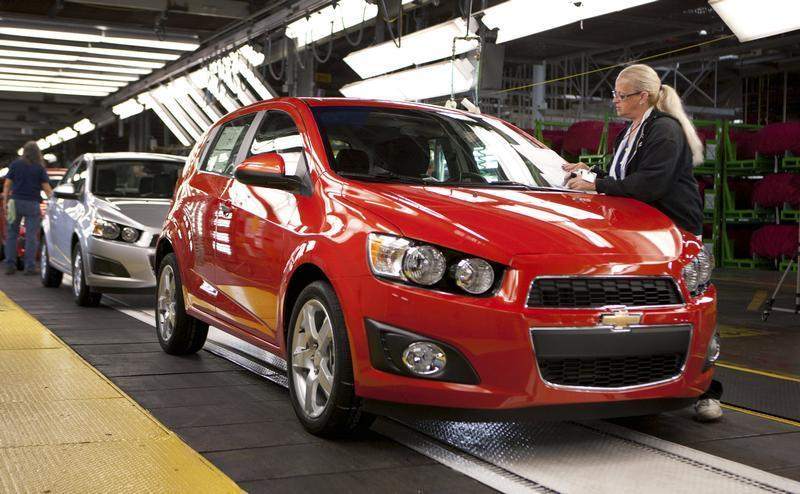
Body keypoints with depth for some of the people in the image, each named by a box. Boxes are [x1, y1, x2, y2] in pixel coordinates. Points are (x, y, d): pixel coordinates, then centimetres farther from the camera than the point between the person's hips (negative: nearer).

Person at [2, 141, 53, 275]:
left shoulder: (15, 164, 4)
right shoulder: (40, 168, 1)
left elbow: (7, 184, 2)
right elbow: (46, 188, -3)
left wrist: (5, 202, 5)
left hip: (16, 201, 1)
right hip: (32, 204, -1)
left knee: (11, 234, 11)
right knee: (31, 236, 1)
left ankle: (10, 265, 9)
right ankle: (30, 267, -2)